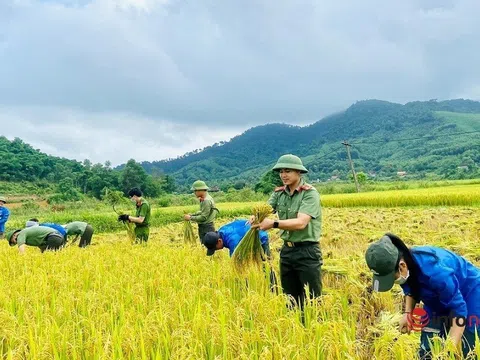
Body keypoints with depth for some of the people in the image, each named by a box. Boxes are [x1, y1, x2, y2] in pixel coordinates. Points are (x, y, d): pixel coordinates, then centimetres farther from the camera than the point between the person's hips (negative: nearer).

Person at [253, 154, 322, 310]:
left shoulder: (310, 193, -13)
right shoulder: (279, 193, 6)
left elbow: (301, 223, -25)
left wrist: (273, 224, -36)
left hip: (307, 251, -6)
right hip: (287, 250, 6)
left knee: (312, 300, 2)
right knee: (290, 299, 18)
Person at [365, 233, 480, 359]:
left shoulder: (433, 271, -41)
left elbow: (459, 309, -31)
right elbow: (411, 288, 6)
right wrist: (408, 313, -8)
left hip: (470, 295, -7)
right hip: (438, 299, 7)